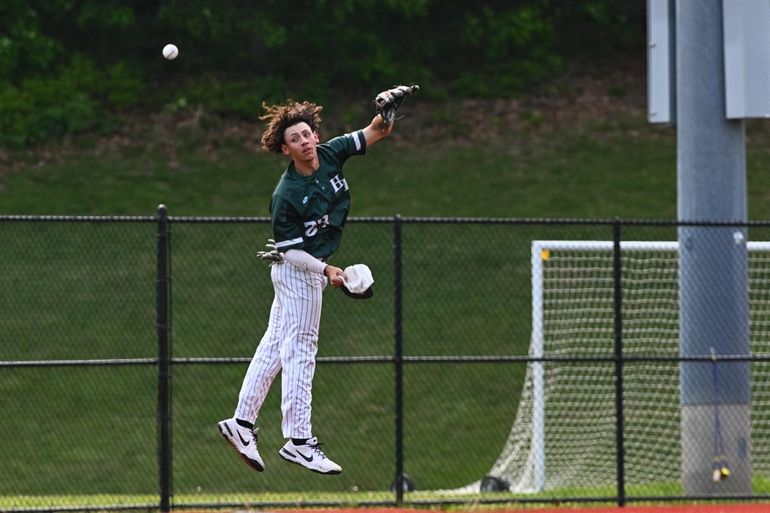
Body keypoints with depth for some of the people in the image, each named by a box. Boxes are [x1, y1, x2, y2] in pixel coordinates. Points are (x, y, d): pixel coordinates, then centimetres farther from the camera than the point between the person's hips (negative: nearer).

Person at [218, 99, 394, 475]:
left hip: (311, 271, 8)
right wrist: (325, 270, -28)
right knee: (300, 350, -5)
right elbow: (290, 251, -19)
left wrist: (383, 120, -21)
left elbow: (371, 135, 1)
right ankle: (298, 441, -1)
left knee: (274, 346, 12)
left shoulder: (330, 156, -6)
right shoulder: (286, 196, -24)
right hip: (298, 272, -8)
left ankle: (242, 423, 19)